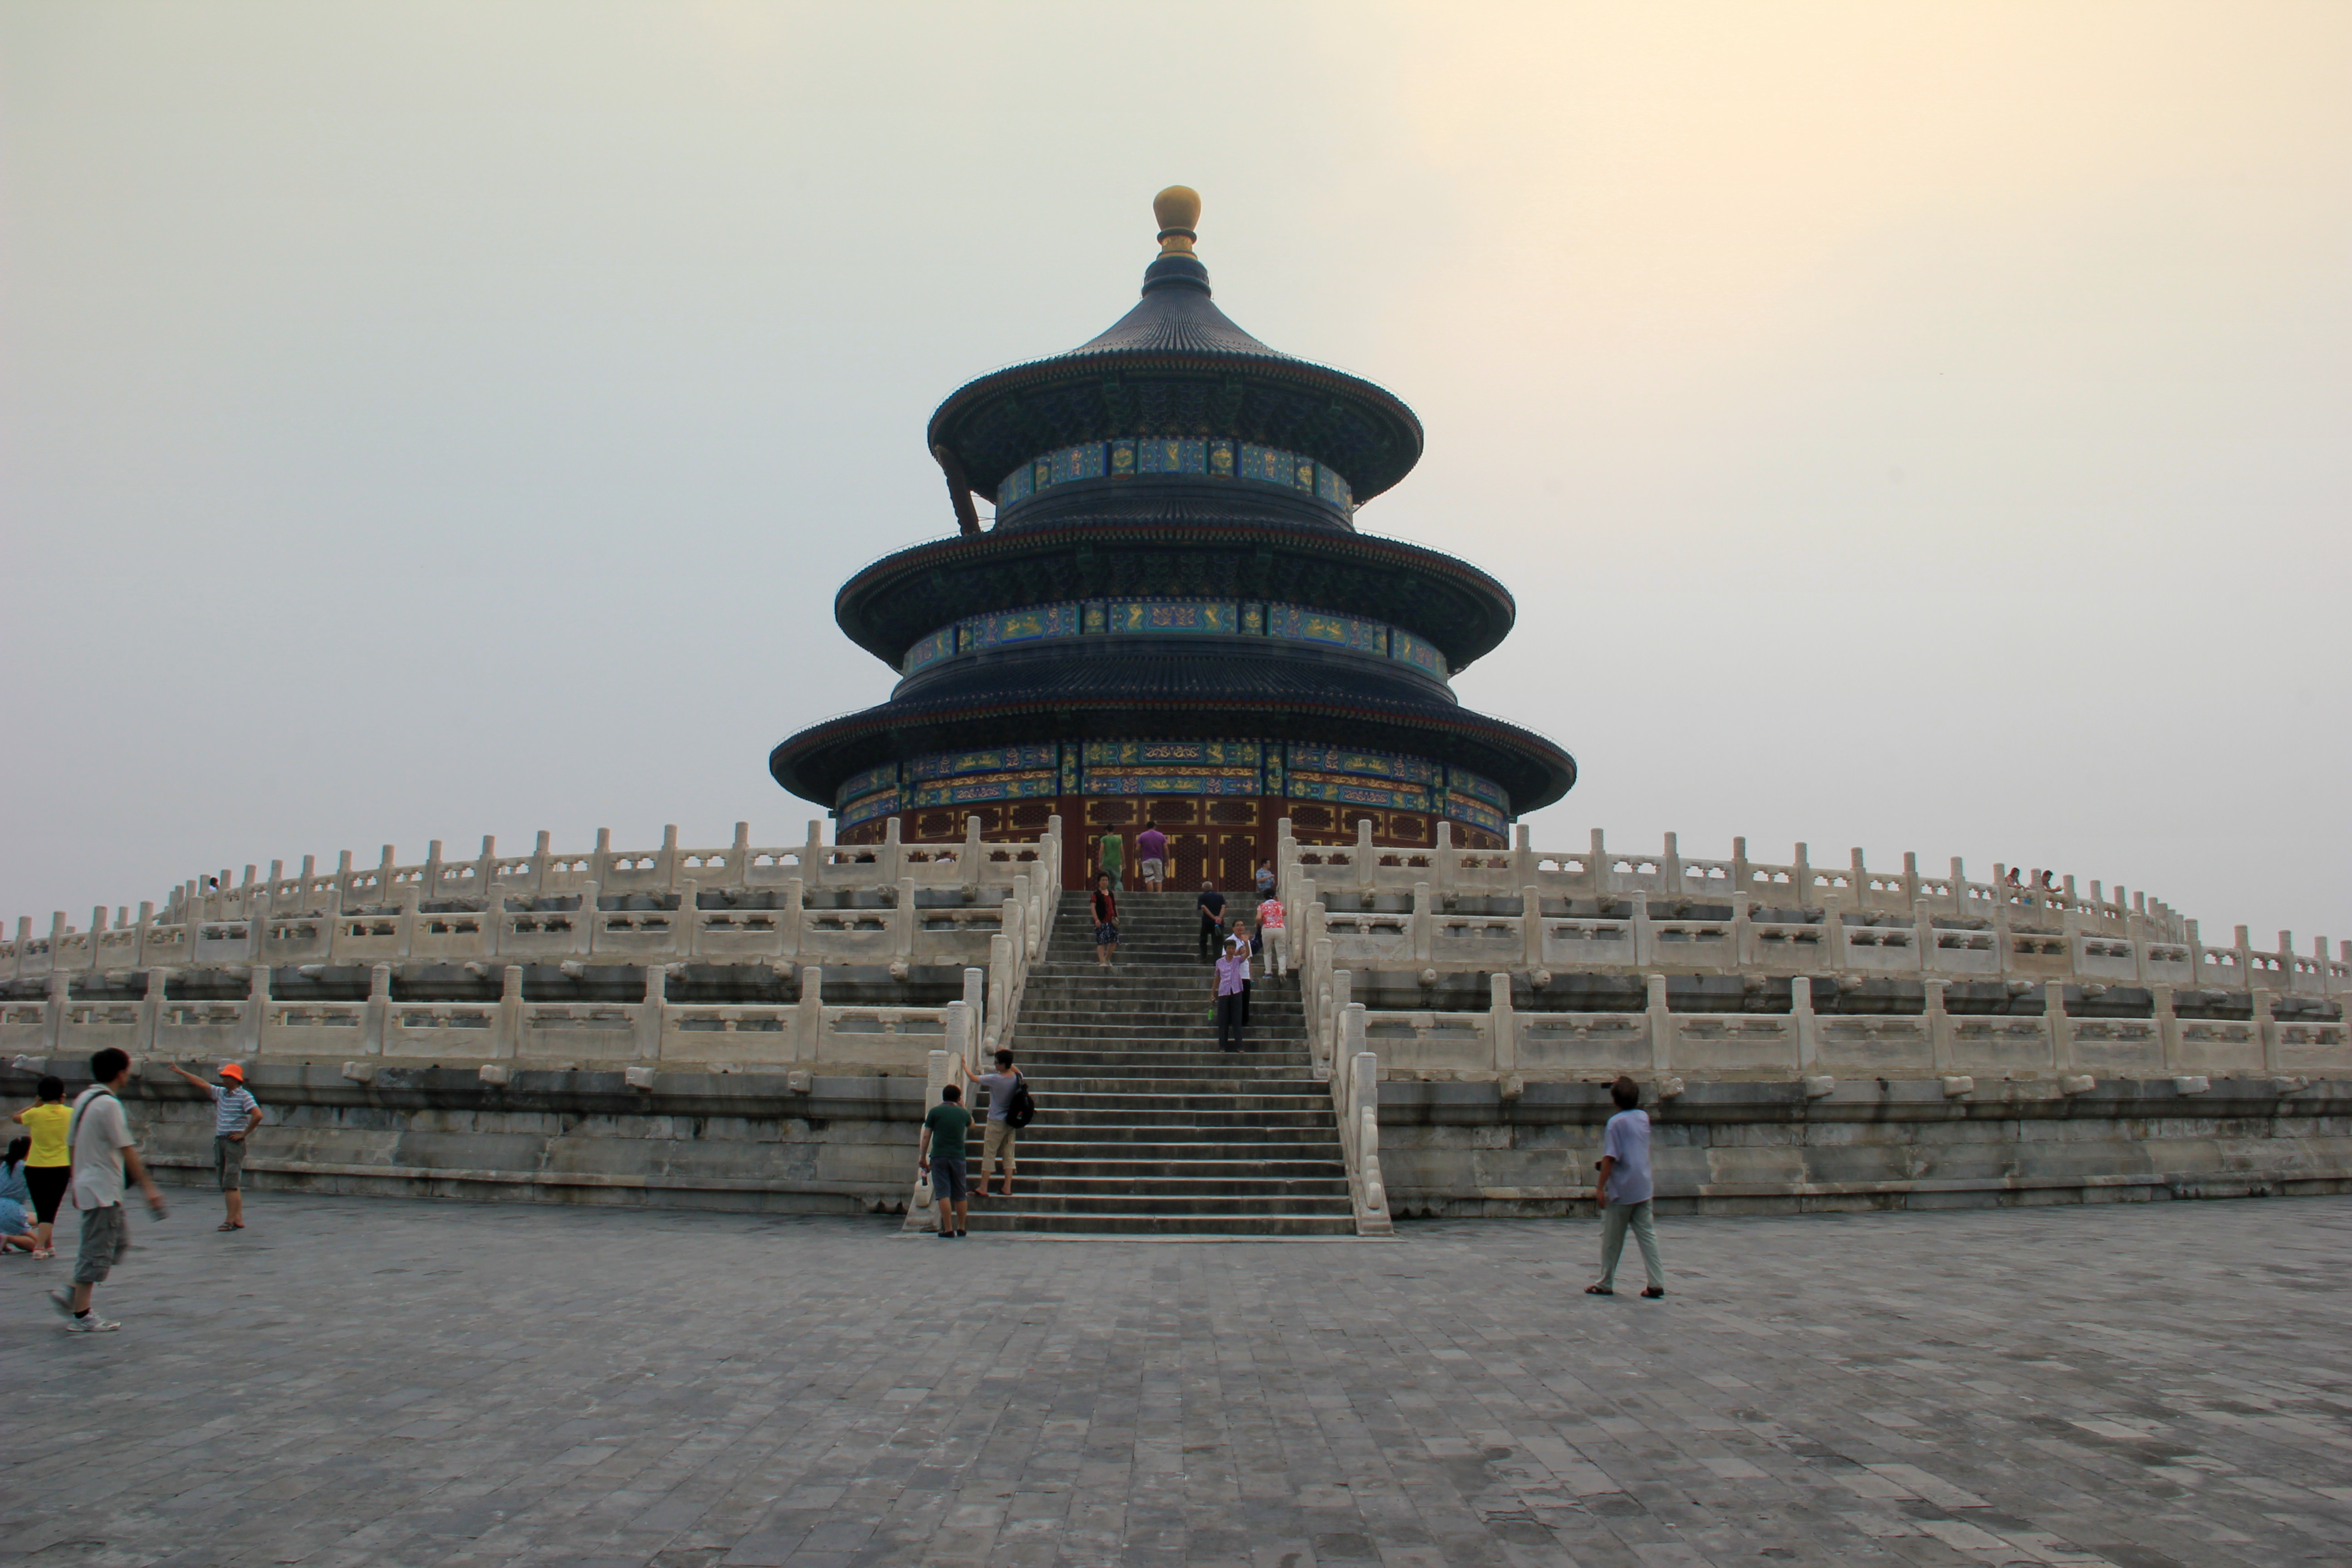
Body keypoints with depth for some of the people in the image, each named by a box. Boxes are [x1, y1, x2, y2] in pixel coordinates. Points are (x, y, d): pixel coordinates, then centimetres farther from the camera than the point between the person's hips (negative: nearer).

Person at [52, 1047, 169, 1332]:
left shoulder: (84, 1099, 10)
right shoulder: (109, 1104, -18)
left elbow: (72, 1144, 16)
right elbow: (126, 1150, -19)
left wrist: (76, 1183, 25)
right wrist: (148, 1186, -15)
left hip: (86, 1184, 10)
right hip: (102, 1190, -10)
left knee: (119, 1241, 16)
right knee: (97, 1251, -2)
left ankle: (72, 1296, 15)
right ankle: (81, 1315, 4)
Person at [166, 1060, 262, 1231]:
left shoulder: (244, 1096, -9)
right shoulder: (221, 1093, 14)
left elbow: (258, 1115, -20)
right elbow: (202, 1084, 25)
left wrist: (244, 1134, -15)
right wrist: (181, 1072, 30)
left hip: (234, 1142, -8)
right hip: (220, 1140, 8)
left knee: (231, 1183, -11)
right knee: (226, 1183, 6)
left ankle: (231, 1219, -11)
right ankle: (238, 1218, 8)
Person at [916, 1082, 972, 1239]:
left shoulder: (935, 1111, 2)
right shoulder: (963, 1113, 8)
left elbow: (926, 1137, -1)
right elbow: (971, 1125, 30)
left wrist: (923, 1157, 5)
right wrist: (962, 1106, 35)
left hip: (939, 1157, -2)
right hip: (958, 1157, 2)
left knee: (943, 1194, -3)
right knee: (961, 1195, 12)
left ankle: (948, 1230, -7)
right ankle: (961, 1228, 19)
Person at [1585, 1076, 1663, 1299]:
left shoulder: (1616, 1123, -13)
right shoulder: (1644, 1117, 6)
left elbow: (1610, 1158, -18)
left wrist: (1600, 1187, -17)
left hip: (1621, 1191, -6)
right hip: (1643, 1189, 6)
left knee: (1611, 1239, 5)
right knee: (1647, 1235, 6)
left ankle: (1606, 1284, 13)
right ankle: (1657, 1283, 0)